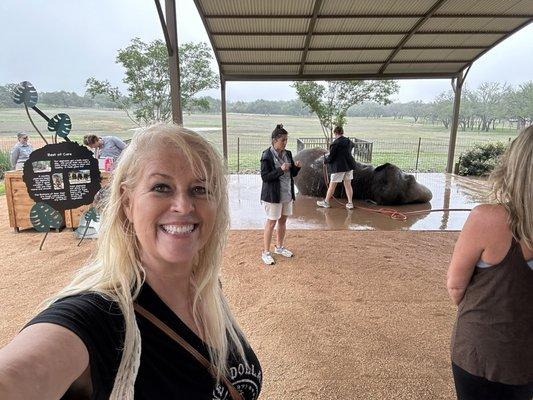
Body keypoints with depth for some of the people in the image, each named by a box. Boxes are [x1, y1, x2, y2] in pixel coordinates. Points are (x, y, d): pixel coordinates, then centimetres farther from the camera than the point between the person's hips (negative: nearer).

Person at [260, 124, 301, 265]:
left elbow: (293, 174, 12)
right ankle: (266, 252, 13)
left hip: (287, 194, 7)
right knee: (271, 222, 0)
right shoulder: (267, 155, -14)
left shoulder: (288, 154, 7)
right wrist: (280, 170, -26)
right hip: (273, 195, -7)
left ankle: (279, 247, 35)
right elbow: (264, 176, -17)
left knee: (283, 220, 16)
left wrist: (296, 167, -9)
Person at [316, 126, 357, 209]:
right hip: (349, 165, 6)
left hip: (339, 167, -6)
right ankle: (350, 203, 14)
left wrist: (325, 157, 9)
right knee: (348, 184, 11)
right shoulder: (349, 142, 5)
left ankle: (326, 202, 18)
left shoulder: (335, 144, -16)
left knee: (332, 185, 6)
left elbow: (330, 158, -14)